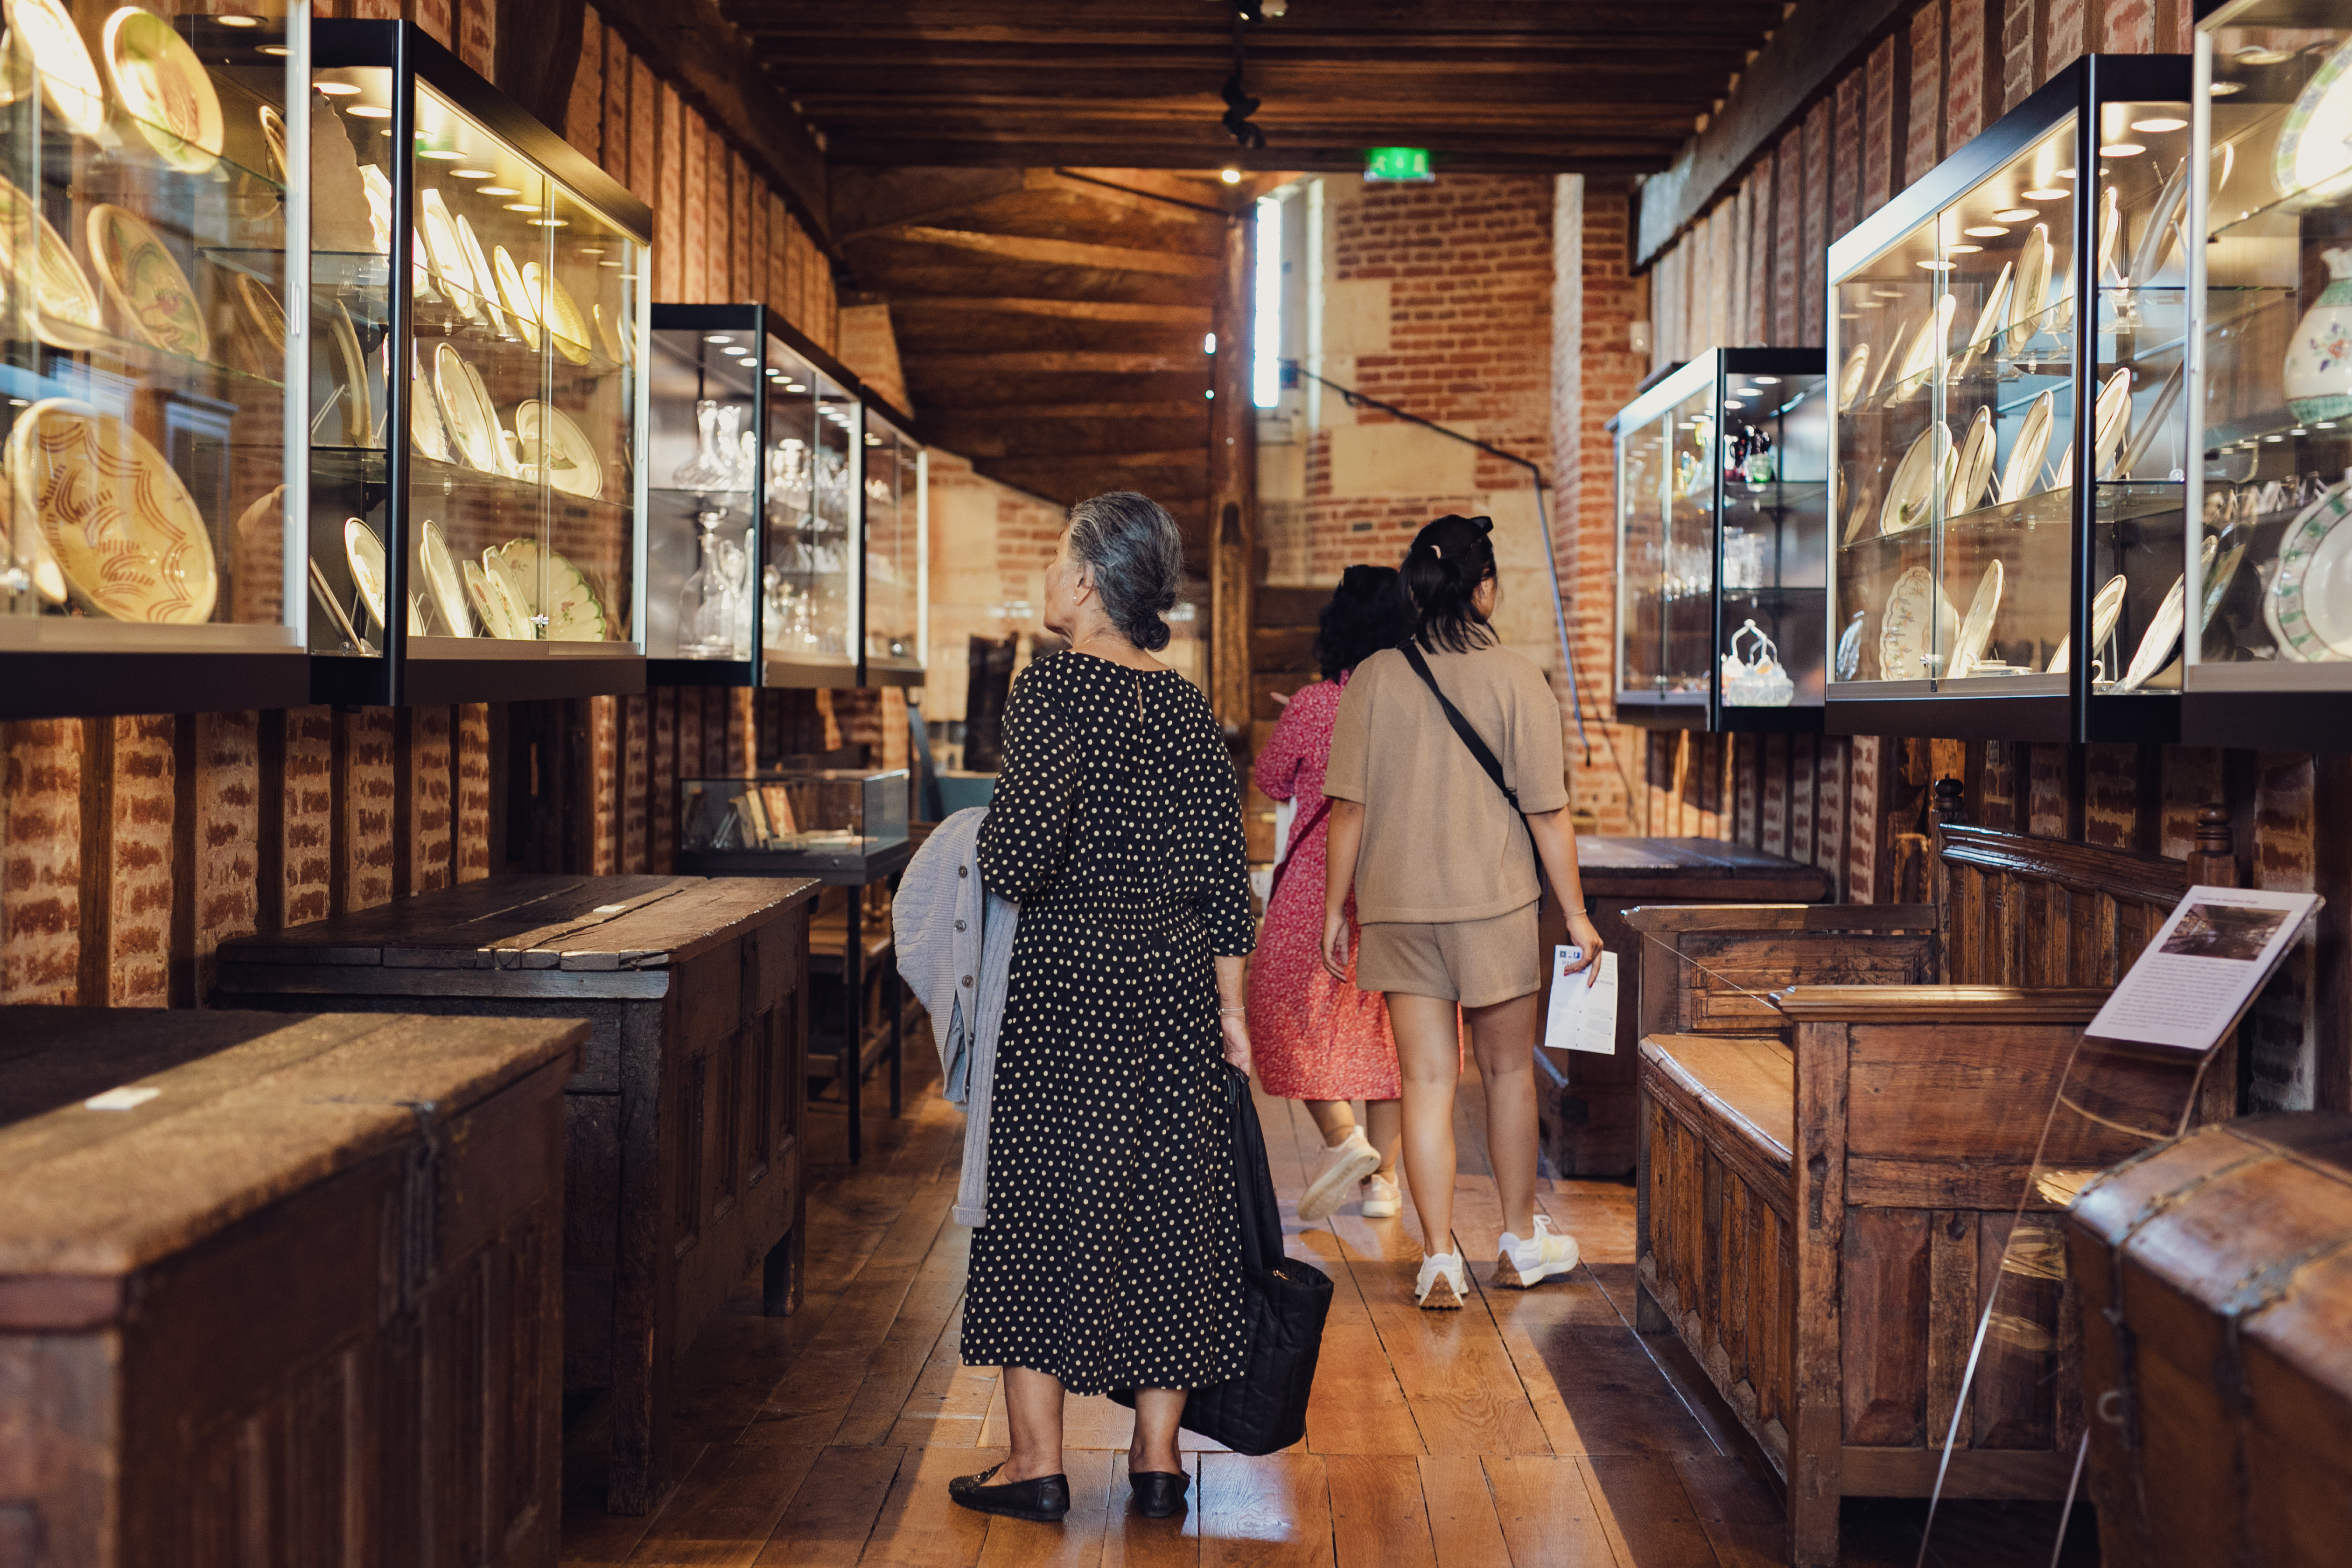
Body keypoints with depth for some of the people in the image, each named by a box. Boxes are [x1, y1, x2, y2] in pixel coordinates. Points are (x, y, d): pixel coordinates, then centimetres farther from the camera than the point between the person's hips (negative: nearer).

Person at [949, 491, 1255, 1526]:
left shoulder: (1051, 686, -10)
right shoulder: (1187, 705, 6)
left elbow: (1031, 837, -23)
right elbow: (1223, 867, 6)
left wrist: (997, 873, 0)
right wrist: (1230, 1007, 11)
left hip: (1070, 971, -5)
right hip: (1175, 973, 5)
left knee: (1048, 1192, 4)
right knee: (1167, 1193, 10)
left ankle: (1037, 1460, 9)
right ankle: (1157, 1455, 17)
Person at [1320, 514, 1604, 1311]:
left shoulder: (1374, 679, -3)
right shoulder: (1516, 679, -7)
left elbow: (1349, 806, -2)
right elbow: (1548, 811, -6)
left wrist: (1336, 907, 7)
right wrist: (1576, 913, 3)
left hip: (1397, 908, 1)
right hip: (1495, 903, -1)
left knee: (1426, 1081, 5)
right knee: (1508, 1071, 15)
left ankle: (1439, 1260, 5)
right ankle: (1522, 1241, 28)